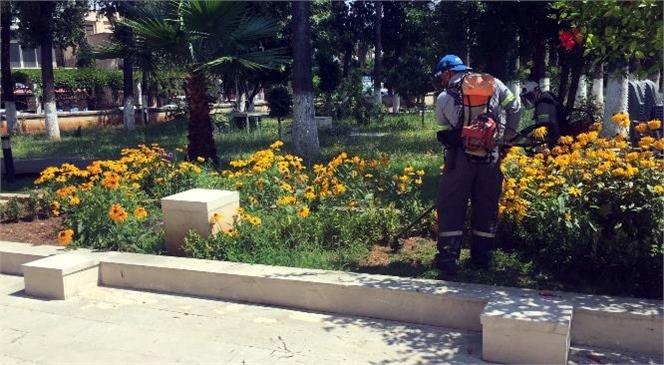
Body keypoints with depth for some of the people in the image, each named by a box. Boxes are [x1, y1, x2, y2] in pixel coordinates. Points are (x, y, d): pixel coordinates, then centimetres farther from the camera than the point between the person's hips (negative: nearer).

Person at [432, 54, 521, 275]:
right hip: (491, 156, 2)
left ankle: (447, 258, -1)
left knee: (451, 206, 4)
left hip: (460, 157, -2)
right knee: (486, 206, 12)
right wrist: (506, 136, 16)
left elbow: (444, 130, 6)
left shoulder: (444, 98, 4)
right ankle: (482, 257, 19)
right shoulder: (492, 84, 9)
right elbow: (515, 108, 8)